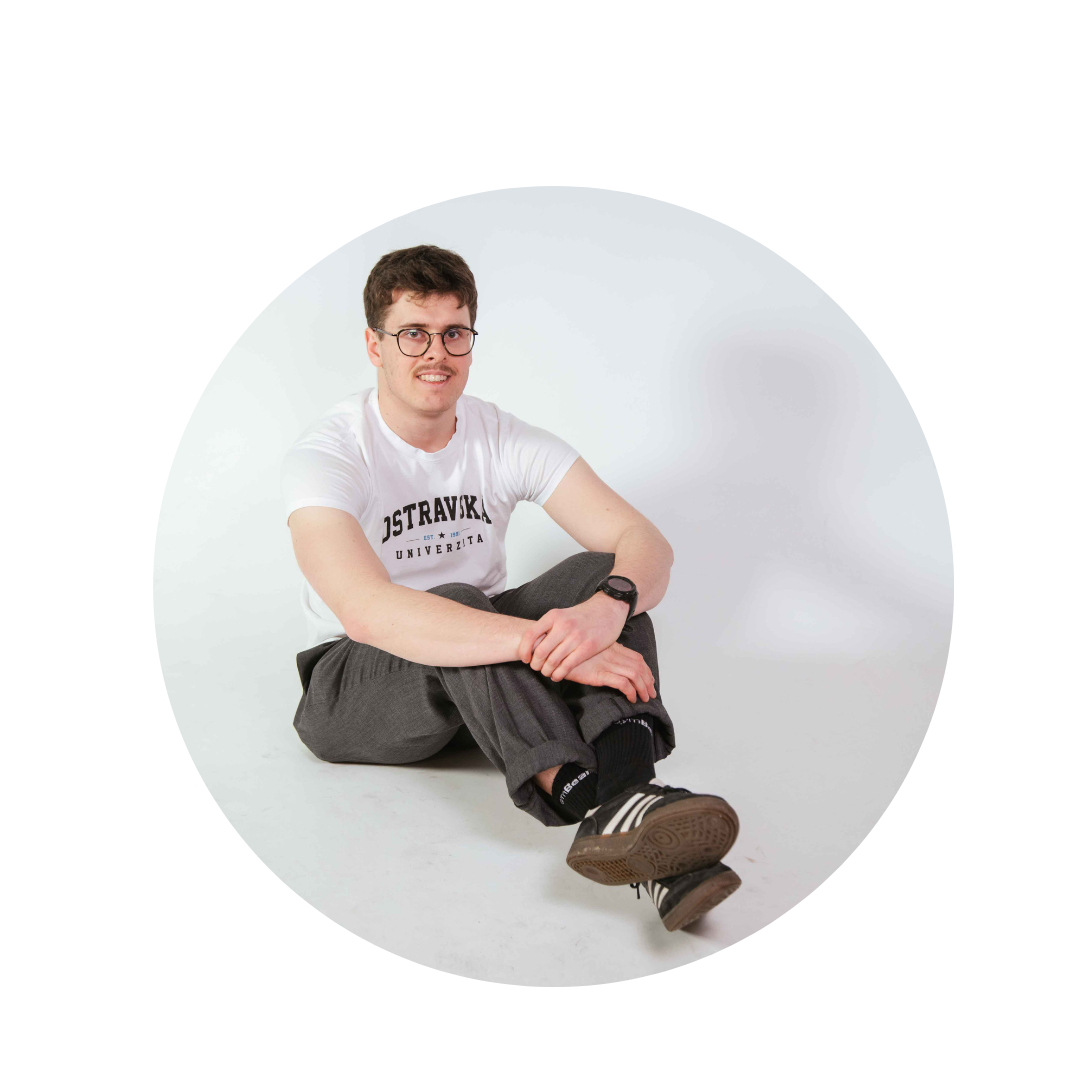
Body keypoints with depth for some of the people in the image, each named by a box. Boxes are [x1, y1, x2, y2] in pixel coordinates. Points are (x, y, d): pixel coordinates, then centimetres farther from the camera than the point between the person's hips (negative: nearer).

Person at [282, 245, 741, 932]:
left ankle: (623, 785, -45)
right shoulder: (328, 456, -18)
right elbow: (367, 613, -37)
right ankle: (601, 805, -54)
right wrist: (548, 644, -45)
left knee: (604, 572, -22)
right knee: (455, 604, -35)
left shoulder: (505, 439, -6)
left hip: (492, 683, 4)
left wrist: (609, 606, -41)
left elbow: (646, 541, -16)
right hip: (359, 683, -3)